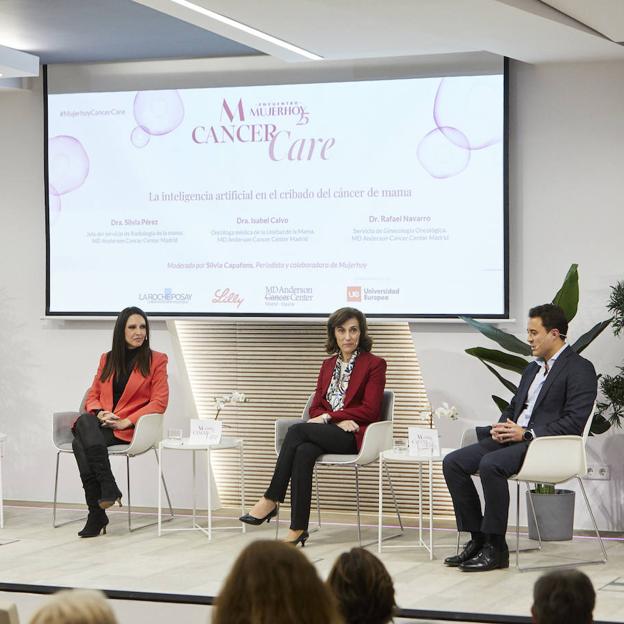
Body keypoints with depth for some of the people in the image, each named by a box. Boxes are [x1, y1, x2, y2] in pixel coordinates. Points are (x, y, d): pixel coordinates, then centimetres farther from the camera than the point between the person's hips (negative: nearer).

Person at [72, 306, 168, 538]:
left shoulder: (156, 360, 7)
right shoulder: (107, 359, 20)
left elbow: (159, 402, -1)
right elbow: (92, 396, 19)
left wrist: (127, 421, -13)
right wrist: (100, 413, -6)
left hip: (130, 429, -4)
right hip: (100, 423, 4)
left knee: (81, 443, -32)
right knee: (85, 422, -35)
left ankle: (97, 512, -30)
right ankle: (109, 489, -38)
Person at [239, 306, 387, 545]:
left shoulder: (374, 365, 3)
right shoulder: (328, 365, 20)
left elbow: (370, 410, -6)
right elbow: (315, 408, 15)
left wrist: (328, 417, -10)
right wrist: (339, 421, -8)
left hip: (355, 436, -5)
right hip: (327, 434, 5)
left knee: (297, 430, -29)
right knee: (303, 452, -33)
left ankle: (271, 501, -25)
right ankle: (298, 529, -38)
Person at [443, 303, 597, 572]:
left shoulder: (580, 369, -5)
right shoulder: (533, 369, 23)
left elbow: (574, 422, -15)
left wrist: (527, 434, -19)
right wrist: (502, 427, 3)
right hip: (513, 438, 9)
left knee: (491, 464, -34)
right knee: (453, 462, -9)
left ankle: (496, 549, -25)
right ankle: (478, 539, -6)